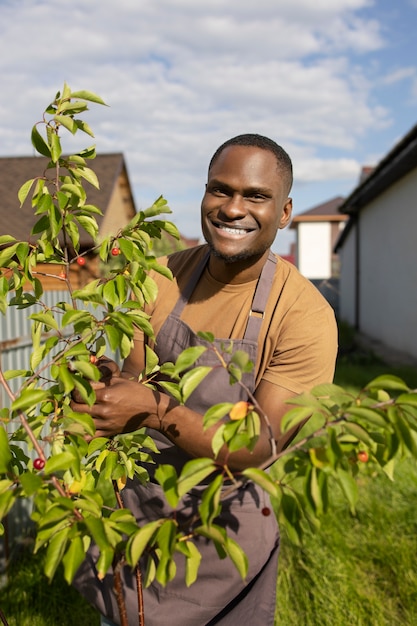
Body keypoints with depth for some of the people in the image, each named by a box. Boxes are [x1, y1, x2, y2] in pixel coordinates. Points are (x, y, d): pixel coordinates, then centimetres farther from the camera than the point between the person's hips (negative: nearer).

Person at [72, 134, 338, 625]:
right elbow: (132, 377, 1)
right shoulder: (164, 276, -8)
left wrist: (155, 410, -34)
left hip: (224, 524, -3)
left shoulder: (306, 315, -22)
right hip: (137, 500, 4)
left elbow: (261, 447, -23)